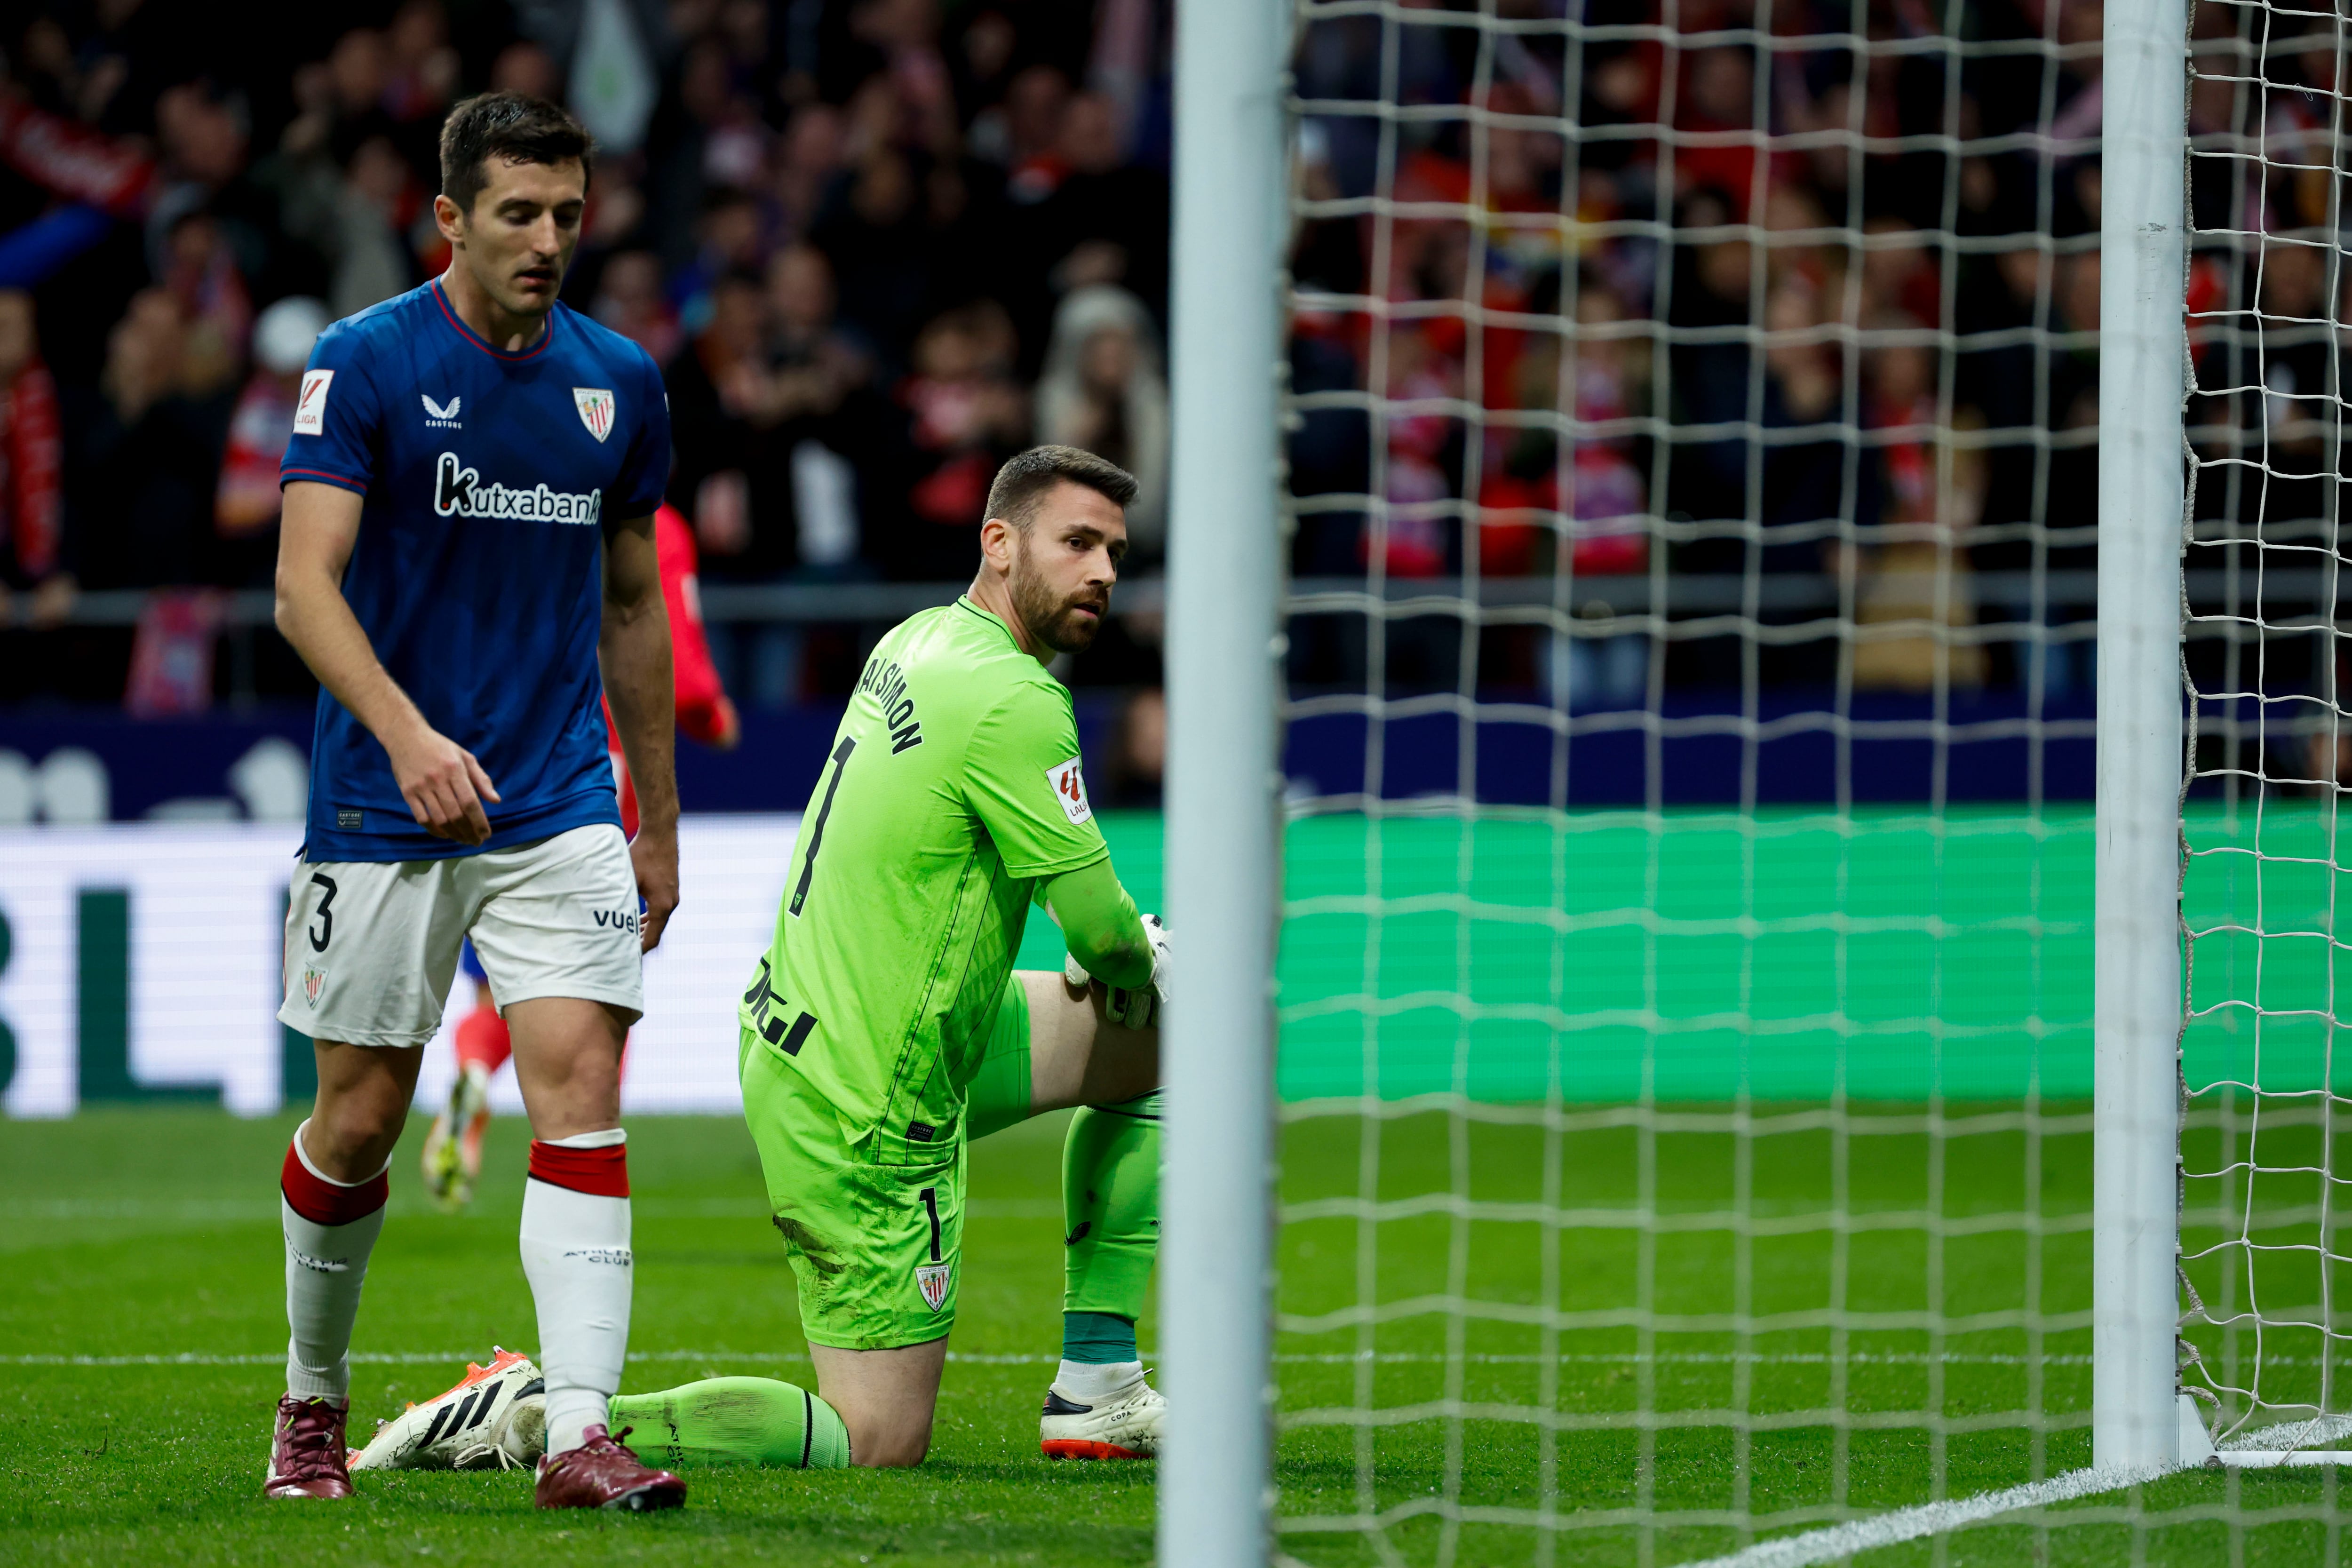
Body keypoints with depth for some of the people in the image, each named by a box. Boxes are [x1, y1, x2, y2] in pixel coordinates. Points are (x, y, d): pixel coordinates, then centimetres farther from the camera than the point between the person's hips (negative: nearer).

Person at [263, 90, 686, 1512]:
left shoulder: (620, 382, 7)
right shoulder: (364, 365, -7)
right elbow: (306, 585, -14)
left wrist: (661, 821, 18)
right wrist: (409, 735, -29)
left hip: (560, 806, 3)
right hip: (383, 807, -3)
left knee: (583, 1085, -12)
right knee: (362, 1116, 5)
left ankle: (580, 1432, -18)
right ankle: (314, 1401, 28)